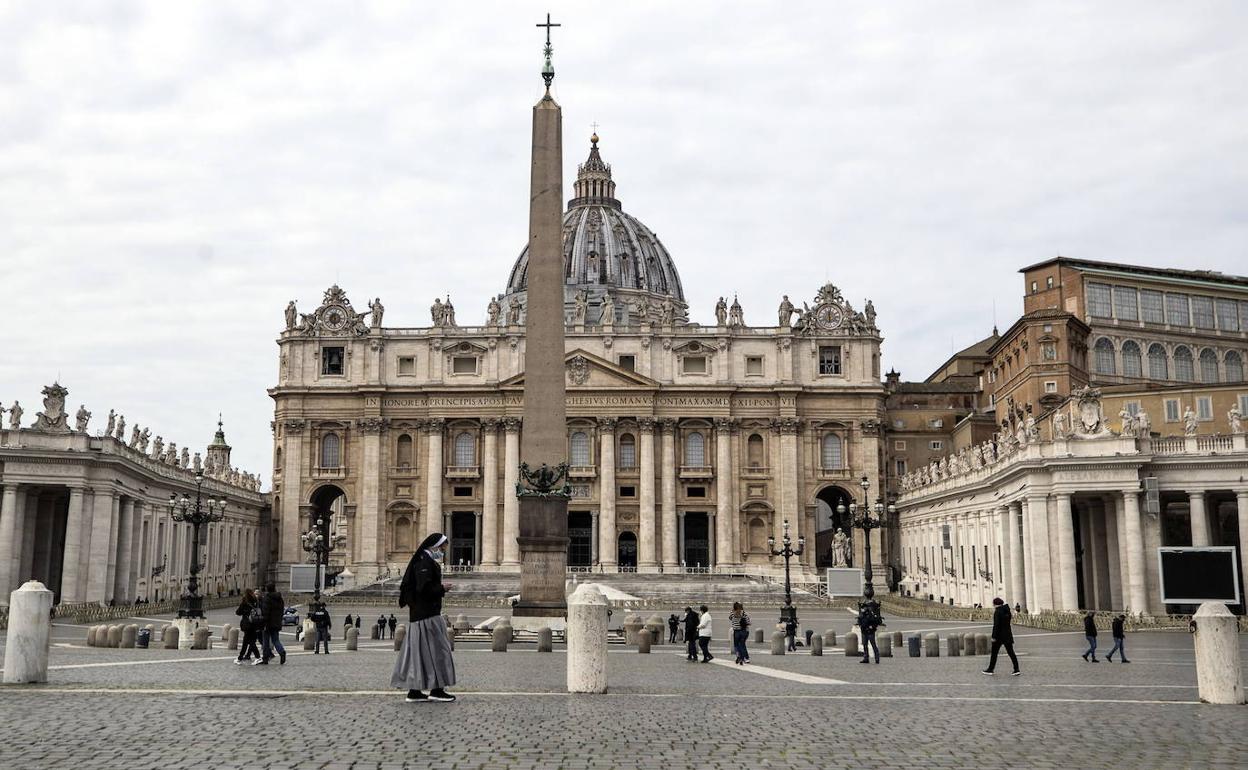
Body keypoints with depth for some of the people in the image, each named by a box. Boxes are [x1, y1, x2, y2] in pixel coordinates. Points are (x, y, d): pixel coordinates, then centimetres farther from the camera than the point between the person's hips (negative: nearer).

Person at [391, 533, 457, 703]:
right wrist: (442, 589, -11)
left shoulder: (427, 561, 17)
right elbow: (424, 588, -24)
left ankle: (414, 691, 11)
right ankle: (436, 689, -2)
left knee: (418, 650, 9)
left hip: (420, 613, 10)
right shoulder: (424, 563, -14)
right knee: (435, 649, -5)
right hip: (427, 614, -10)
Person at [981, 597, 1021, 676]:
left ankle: (990, 670, 12)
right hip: (1008, 634, 7)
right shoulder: (1007, 611, 8)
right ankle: (1017, 670, 1)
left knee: (994, 653, 5)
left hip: (999, 635, -7)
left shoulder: (997, 612, -15)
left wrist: (994, 637, -16)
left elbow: (996, 625, -19)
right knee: (1010, 652, 7)